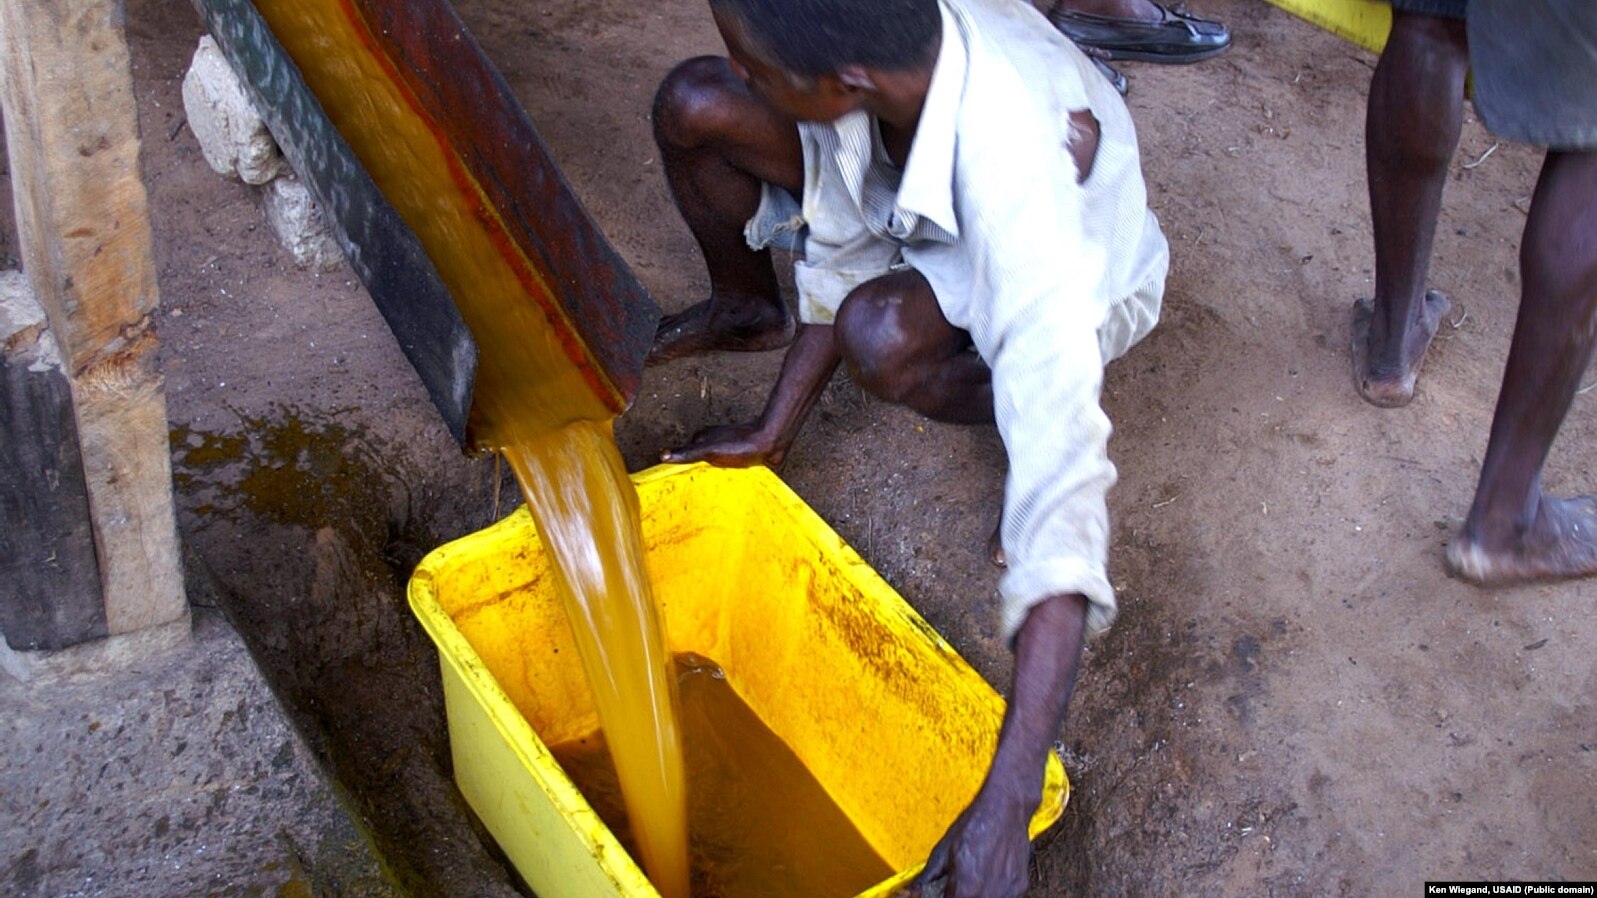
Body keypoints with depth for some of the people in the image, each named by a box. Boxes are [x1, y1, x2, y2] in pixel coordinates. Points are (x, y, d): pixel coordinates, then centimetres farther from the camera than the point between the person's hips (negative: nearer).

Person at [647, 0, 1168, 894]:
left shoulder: (1022, 189, -47)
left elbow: (1063, 483, -51)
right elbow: (844, 245, -13)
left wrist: (1007, 803, -52)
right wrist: (775, 430, -11)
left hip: (1078, 280, -5)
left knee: (881, 334, -39)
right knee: (693, 106, -13)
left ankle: (1017, 394, -4)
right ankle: (747, 307, 17)